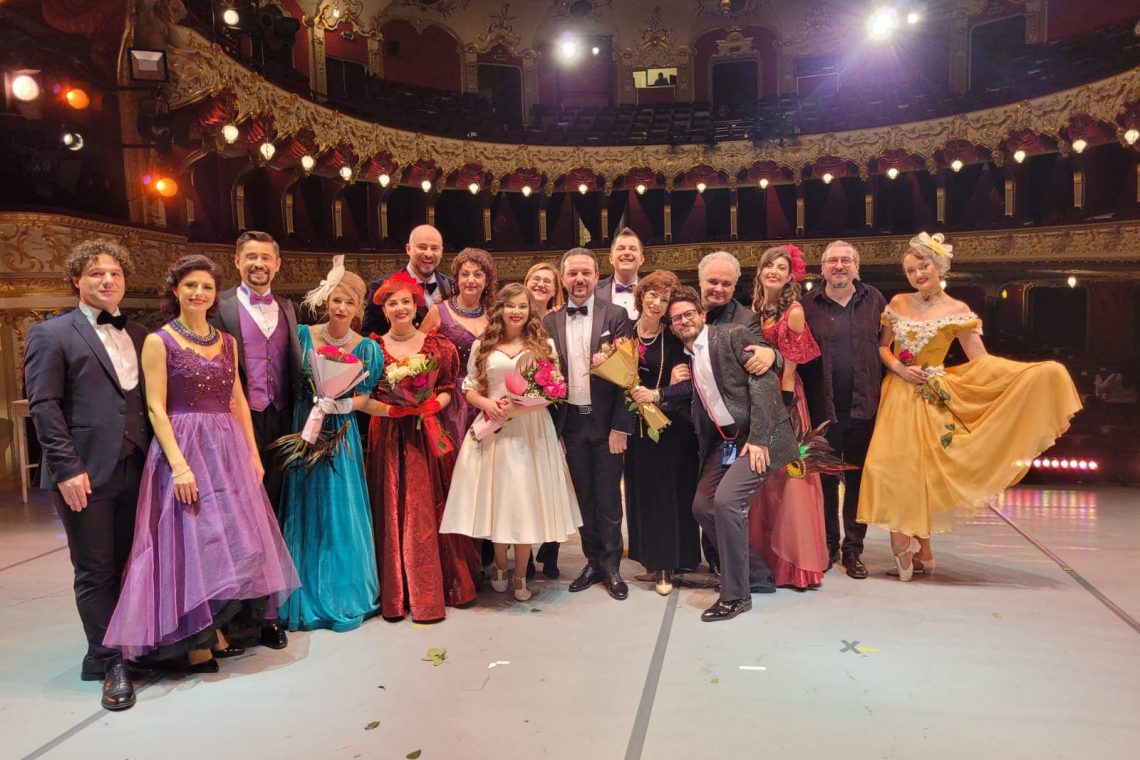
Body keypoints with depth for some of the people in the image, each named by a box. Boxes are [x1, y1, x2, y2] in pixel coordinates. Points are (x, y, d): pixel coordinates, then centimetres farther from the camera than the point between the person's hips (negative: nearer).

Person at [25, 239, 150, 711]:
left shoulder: (139, 335, 14)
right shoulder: (51, 334, -1)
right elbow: (43, 406, -7)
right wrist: (67, 469, -14)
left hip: (134, 470, 4)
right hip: (85, 473, -4)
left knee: (121, 565, 12)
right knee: (94, 571, 5)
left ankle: (116, 648, 26)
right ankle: (108, 661, 16)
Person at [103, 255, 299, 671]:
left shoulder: (227, 341, 11)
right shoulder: (159, 341, -4)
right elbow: (156, 408, -10)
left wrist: (252, 453, 6)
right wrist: (179, 464, -19)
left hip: (230, 451, 6)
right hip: (186, 449, -5)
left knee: (233, 541, 9)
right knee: (192, 542, -1)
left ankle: (215, 631, 23)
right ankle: (194, 645, 12)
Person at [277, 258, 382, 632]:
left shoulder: (367, 348, -3)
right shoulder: (303, 335, -2)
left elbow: (364, 395, -1)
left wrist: (343, 404, -19)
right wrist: (315, 403, -9)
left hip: (341, 436, -1)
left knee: (341, 512, 4)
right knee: (304, 512, 9)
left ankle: (343, 595, 21)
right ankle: (306, 597, 25)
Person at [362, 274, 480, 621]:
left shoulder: (437, 345, 5)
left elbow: (449, 389, 7)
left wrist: (431, 405, -12)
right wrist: (395, 410, -15)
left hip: (427, 436, 0)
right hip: (387, 439, 0)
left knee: (429, 511, 4)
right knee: (391, 512, 4)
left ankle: (430, 592, 18)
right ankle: (395, 593, 16)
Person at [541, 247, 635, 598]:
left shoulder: (616, 316, -4)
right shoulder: (550, 322, 5)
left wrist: (620, 427, -12)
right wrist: (552, 427, 0)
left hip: (606, 422, -3)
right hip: (571, 422, 3)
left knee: (608, 499, 5)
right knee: (584, 498, 12)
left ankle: (611, 566, 20)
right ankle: (593, 562, 27)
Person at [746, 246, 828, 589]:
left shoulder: (794, 311, -9)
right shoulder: (754, 308, 9)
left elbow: (790, 366, -10)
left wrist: (784, 404, -12)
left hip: (783, 399, -6)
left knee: (785, 478, -3)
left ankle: (793, 560, 8)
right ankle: (762, 555, 21)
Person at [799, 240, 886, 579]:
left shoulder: (874, 300, 7)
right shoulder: (809, 305, 2)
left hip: (863, 407, 1)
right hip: (823, 408, -1)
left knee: (858, 480, 8)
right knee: (824, 479, 9)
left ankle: (853, 549, 20)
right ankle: (828, 545, 24)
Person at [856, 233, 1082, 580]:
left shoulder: (957, 310, -2)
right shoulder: (898, 303, 7)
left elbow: (981, 362, -5)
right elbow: (882, 347, 12)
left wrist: (1036, 370, -15)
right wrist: (899, 368, -8)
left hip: (930, 398, -3)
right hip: (897, 395, 3)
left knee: (922, 468, -5)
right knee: (894, 467, -3)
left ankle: (914, 548, 8)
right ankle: (919, 550, 7)